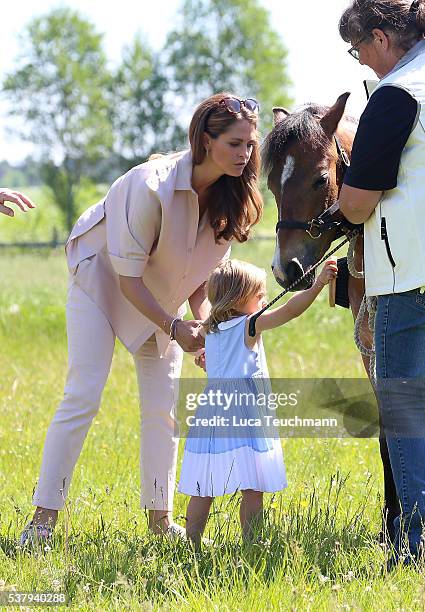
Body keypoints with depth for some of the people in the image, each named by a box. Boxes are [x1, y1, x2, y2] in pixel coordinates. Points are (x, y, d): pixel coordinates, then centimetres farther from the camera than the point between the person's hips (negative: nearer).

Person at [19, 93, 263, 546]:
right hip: (101, 280, -6)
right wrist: (173, 327, -28)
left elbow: (204, 268, -2)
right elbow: (128, 277, -27)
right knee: (83, 395, -12)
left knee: (164, 403, 1)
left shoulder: (230, 194, -15)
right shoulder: (152, 186, -34)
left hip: (164, 292, 6)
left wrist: (204, 320, -17)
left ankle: (160, 517, 10)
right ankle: (43, 518, -8)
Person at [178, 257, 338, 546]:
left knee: (203, 492, 7)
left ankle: (192, 544, 8)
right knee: (252, 491, -2)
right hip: (243, 419, -7)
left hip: (211, 419, 7)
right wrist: (318, 284, -17)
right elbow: (290, 310, -15)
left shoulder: (210, 330, 13)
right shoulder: (250, 326, -6)